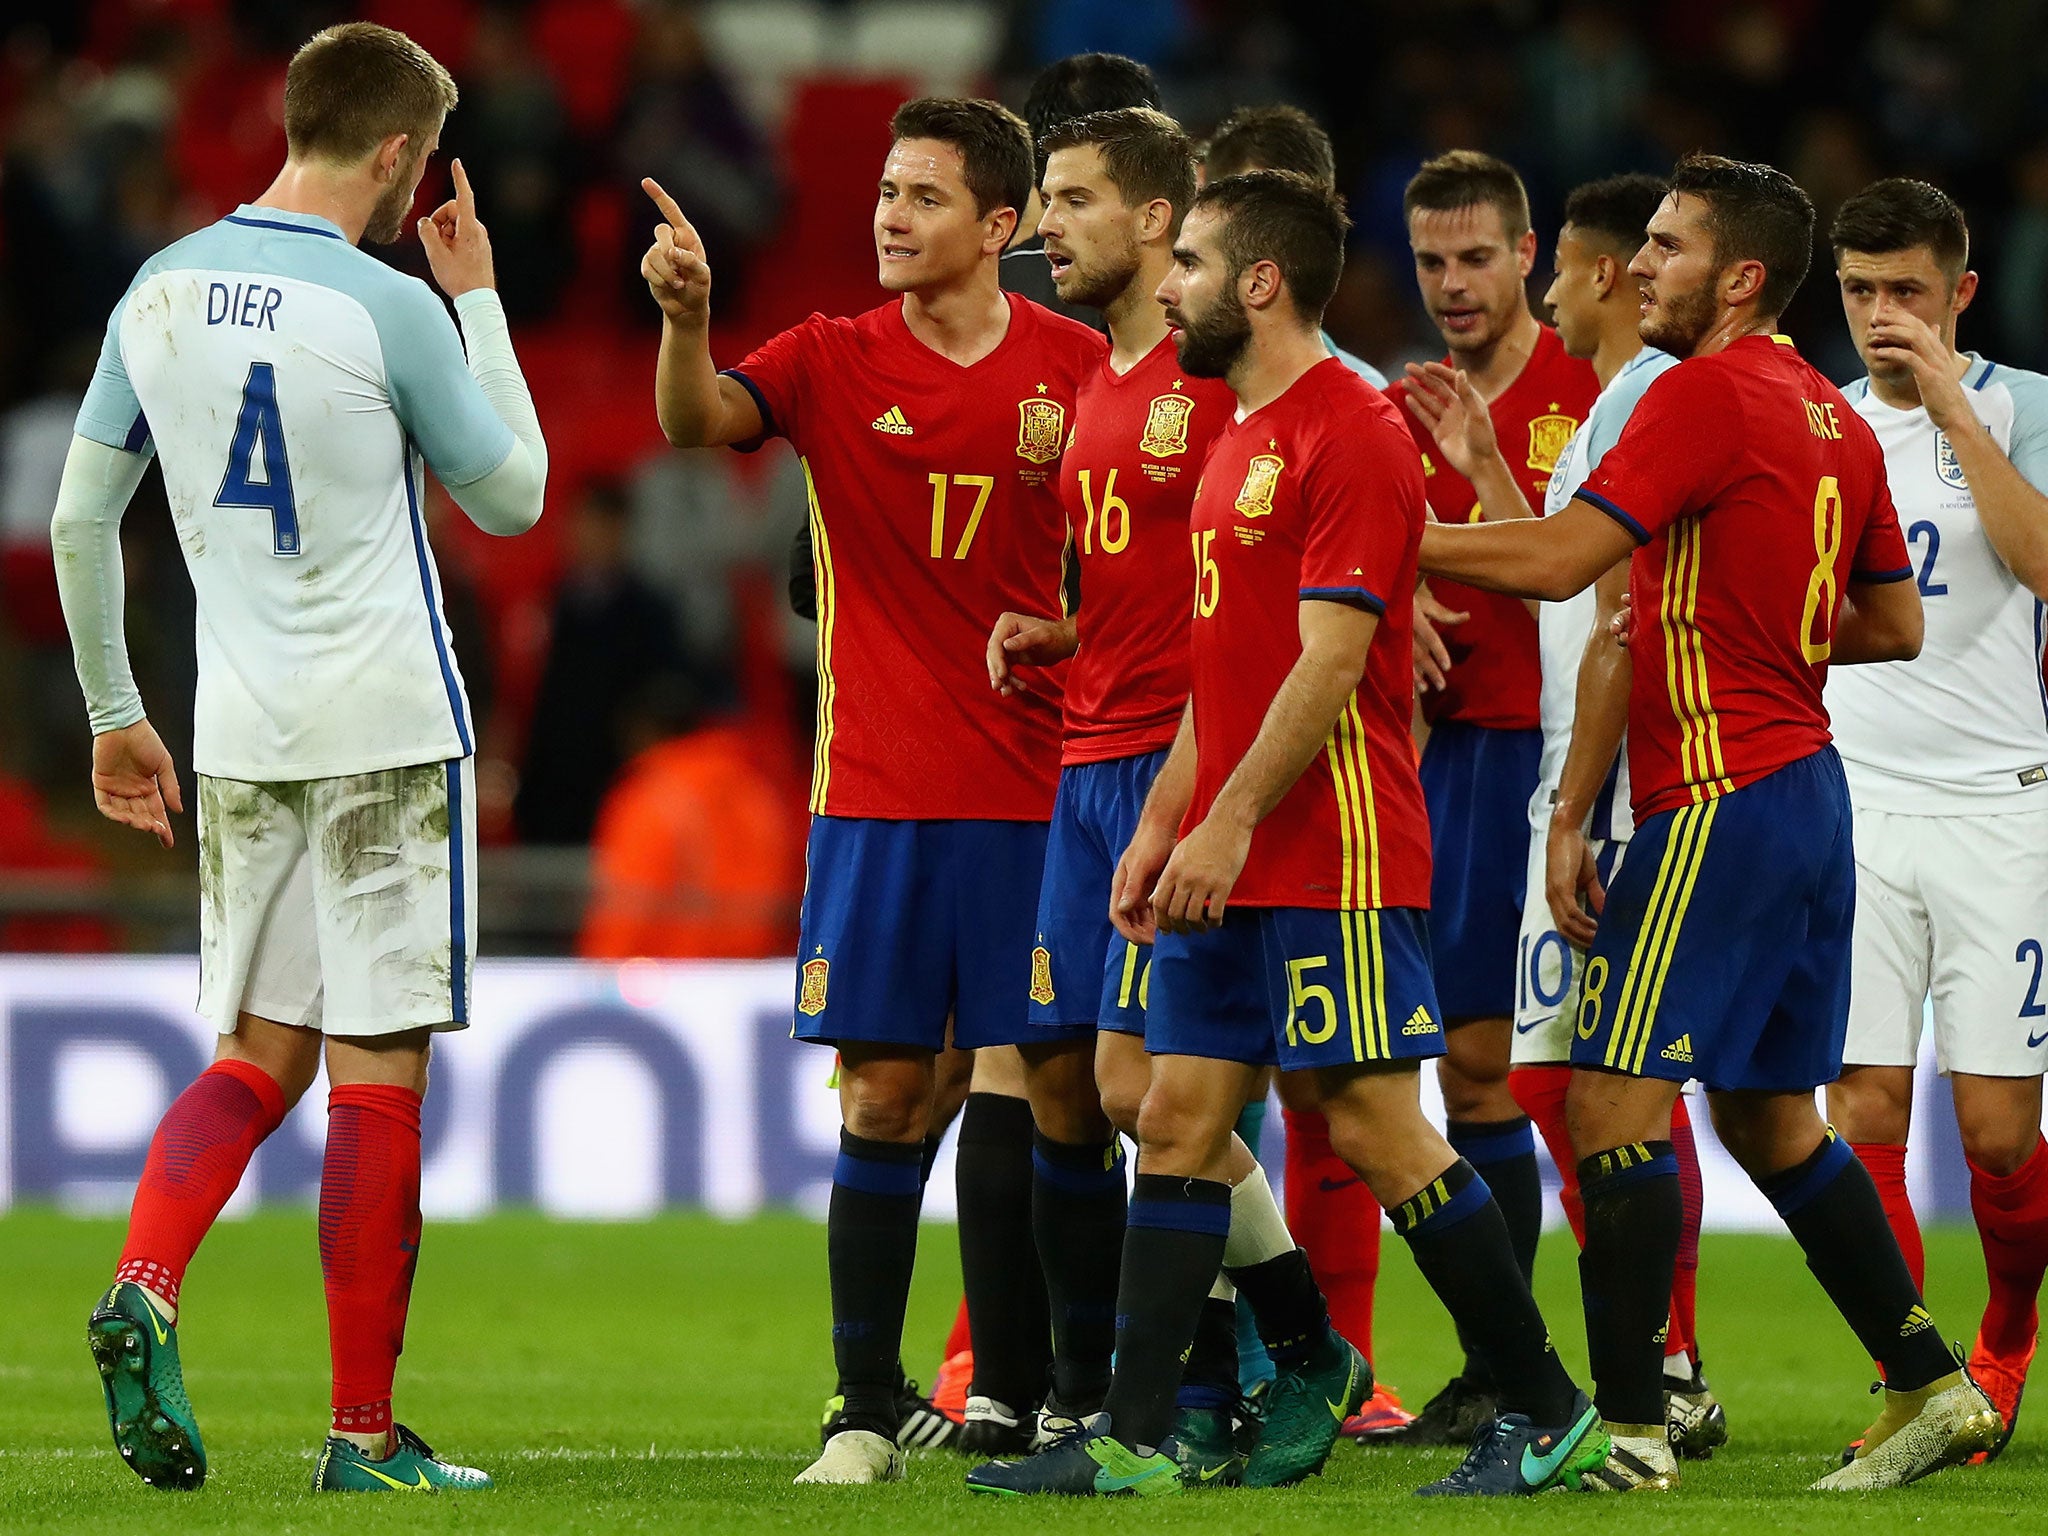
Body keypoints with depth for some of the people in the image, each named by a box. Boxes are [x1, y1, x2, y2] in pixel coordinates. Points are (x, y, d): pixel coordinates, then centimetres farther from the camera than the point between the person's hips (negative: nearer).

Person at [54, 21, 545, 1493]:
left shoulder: (159, 295, 6)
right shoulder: (389, 311, -11)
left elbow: (79, 519, 10)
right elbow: (513, 495, 3)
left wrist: (114, 712, 20)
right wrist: (478, 300, 11)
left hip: (238, 737, 5)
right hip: (388, 733, -5)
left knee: (258, 1056, 13)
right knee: (378, 1080, -1)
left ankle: (143, 1291, -13)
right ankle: (366, 1432, 0)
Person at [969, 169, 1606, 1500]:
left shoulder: (1351, 432, -12)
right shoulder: (1239, 439, 19)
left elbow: (1330, 657, -19)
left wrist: (1232, 819, -22)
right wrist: (1162, 821, 17)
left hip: (1333, 854, -10)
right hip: (1233, 857, 10)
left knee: (1377, 1126, -8)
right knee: (1179, 1123, 5)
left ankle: (1548, 1414, 0)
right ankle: (1133, 1437, 5)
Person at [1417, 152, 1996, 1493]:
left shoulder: (1707, 394, -13)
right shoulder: (1834, 417, 14)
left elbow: (1558, 561, -21)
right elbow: (1897, 625, 21)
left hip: (1723, 802, -9)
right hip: (1806, 788, 9)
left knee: (1616, 1102, -9)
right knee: (1772, 1118, 16)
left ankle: (1628, 1429, -11)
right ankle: (1933, 1383, 17)